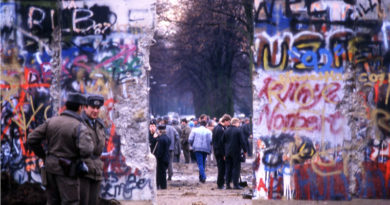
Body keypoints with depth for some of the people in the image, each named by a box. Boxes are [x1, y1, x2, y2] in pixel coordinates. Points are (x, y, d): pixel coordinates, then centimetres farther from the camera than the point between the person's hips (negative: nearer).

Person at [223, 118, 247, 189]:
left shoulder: (226, 130, 6)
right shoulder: (238, 130, -11)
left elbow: (223, 141, 9)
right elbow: (242, 141, -12)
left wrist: (224, 152, 15)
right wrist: (245, 150, -1)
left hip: (227, 152, 5)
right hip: (236, 152, -5)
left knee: (228, 168, 10)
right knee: (236, 167, 0)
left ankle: (228, 184, 10)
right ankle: (235, 184, -3)